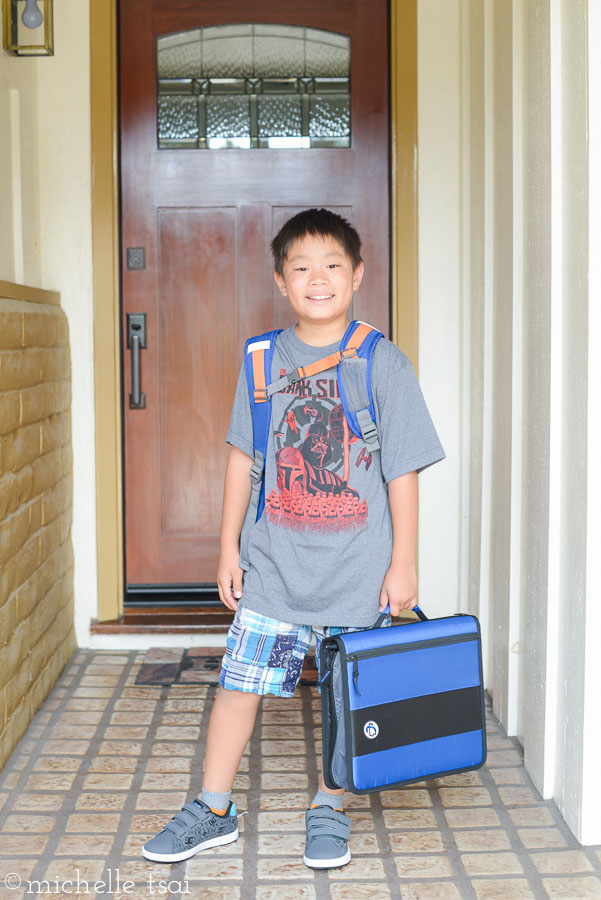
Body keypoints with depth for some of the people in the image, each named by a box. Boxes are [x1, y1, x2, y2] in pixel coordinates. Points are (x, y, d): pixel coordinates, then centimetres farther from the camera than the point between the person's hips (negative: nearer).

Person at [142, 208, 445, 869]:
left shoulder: (382, 362, -6)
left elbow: (403, 472, -5)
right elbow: (242, 456, 8)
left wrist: (402, 563, -6)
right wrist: (228, 548, 8)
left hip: (357, 567, -2)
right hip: (274, 563, 2)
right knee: (239, 681, 5)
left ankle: (327, 810, 31)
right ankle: (213, 812, 23)